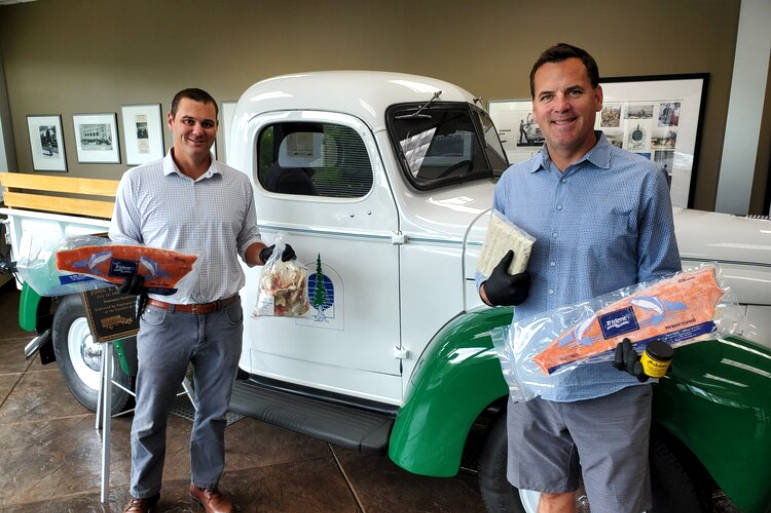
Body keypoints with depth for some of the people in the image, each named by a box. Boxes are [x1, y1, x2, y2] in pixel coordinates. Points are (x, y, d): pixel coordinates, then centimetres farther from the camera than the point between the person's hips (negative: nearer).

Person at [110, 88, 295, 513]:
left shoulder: (238, 183, 2)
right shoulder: (138, 181, -4)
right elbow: (122, 245, 0)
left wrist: (267, 254, -13)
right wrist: (128, 272, -22)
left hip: (223, 319, 2)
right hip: (164, 319, -2)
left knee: (213, 411, 18)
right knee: (150, 416, 15)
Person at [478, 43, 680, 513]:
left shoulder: (642, 180, -7)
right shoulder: (512, 183, 4)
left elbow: (660, 279, -4)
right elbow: (491, 276, 11)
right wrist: (491, 290, -12)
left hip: (611, 387, -3)